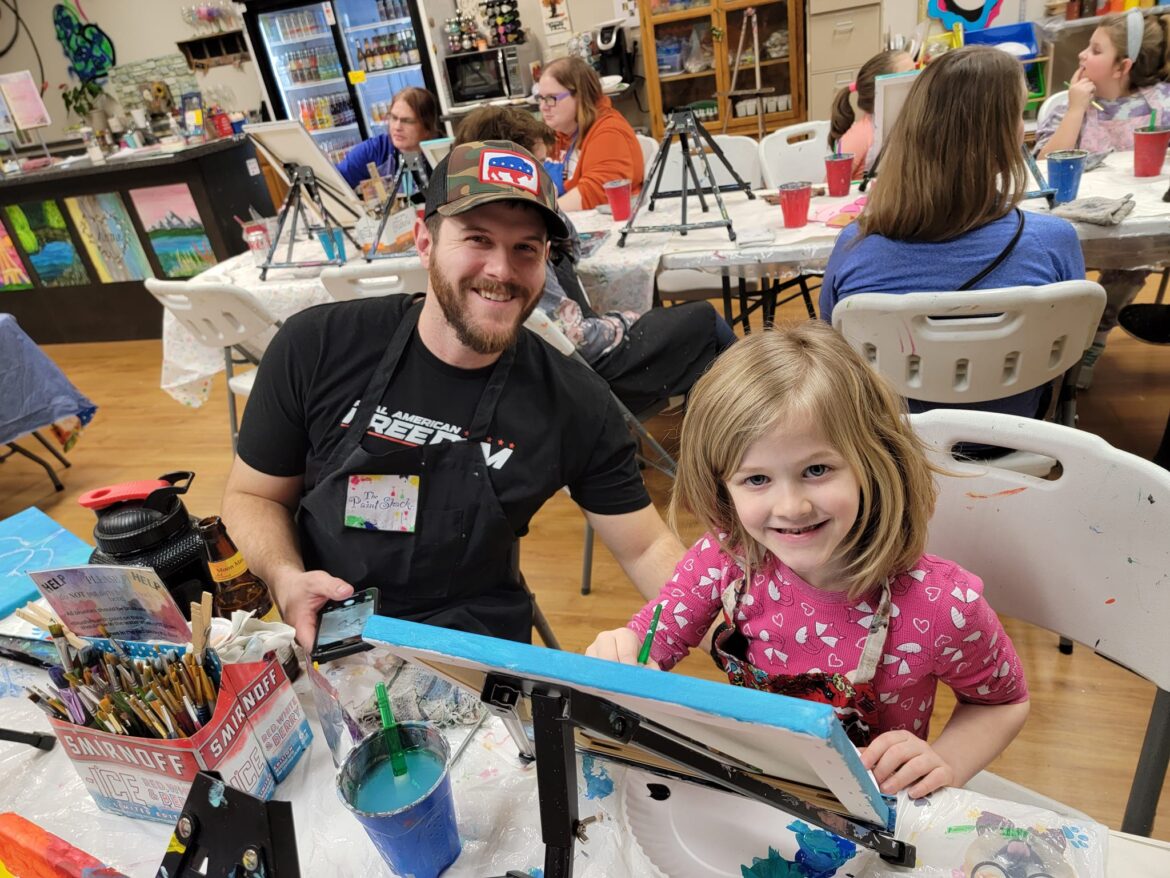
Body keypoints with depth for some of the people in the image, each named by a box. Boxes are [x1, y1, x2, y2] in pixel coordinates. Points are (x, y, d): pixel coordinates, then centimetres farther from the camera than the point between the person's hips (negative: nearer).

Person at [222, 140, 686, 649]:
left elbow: (647, 549, -4)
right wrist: (285, 577, -20)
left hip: (479, 649, 1)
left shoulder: (578, 406, -13)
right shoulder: (315, 348, -14)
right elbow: (251, 496, -1)